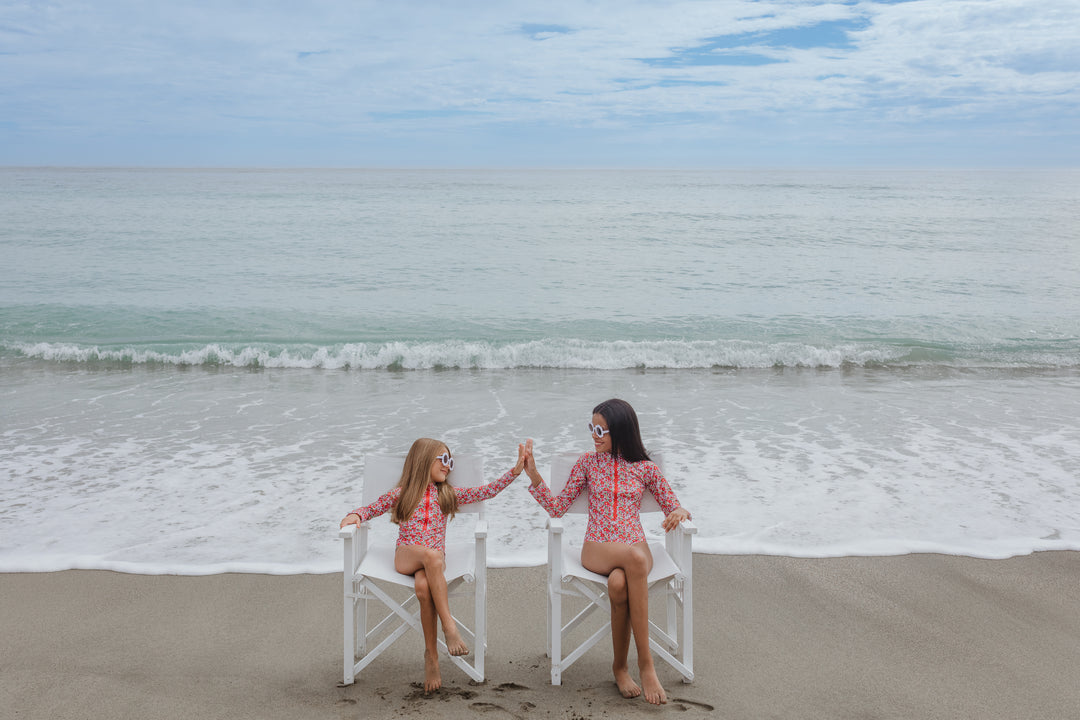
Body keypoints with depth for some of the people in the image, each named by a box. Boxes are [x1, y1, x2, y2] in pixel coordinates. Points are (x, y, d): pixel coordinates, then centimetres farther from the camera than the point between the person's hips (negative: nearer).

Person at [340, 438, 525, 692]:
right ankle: (449, 626, -38)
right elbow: (371, 508, 21)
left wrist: (517, 469, 3)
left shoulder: (448, 495, 17)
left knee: (423, 587, -35)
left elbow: (488, 491, 11)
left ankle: (431, 656, -29)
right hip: (405, 557, -1)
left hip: (434, 560, 1)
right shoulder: (400, 494, 12)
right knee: (432, 555, -37)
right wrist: (355, 515, -3)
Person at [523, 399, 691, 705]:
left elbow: (672, 506, 13)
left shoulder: (645, 468, 10)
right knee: (635, 557, -39)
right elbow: (557, 508, 11)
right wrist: (534, 475, 0)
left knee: (619, 584, -39)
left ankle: (620, 666, -20)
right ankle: (645, 663, -30)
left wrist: (680, 512, -11)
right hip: (596, 548, 0)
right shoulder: (587, 463, 11)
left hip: (635, 548, 1)